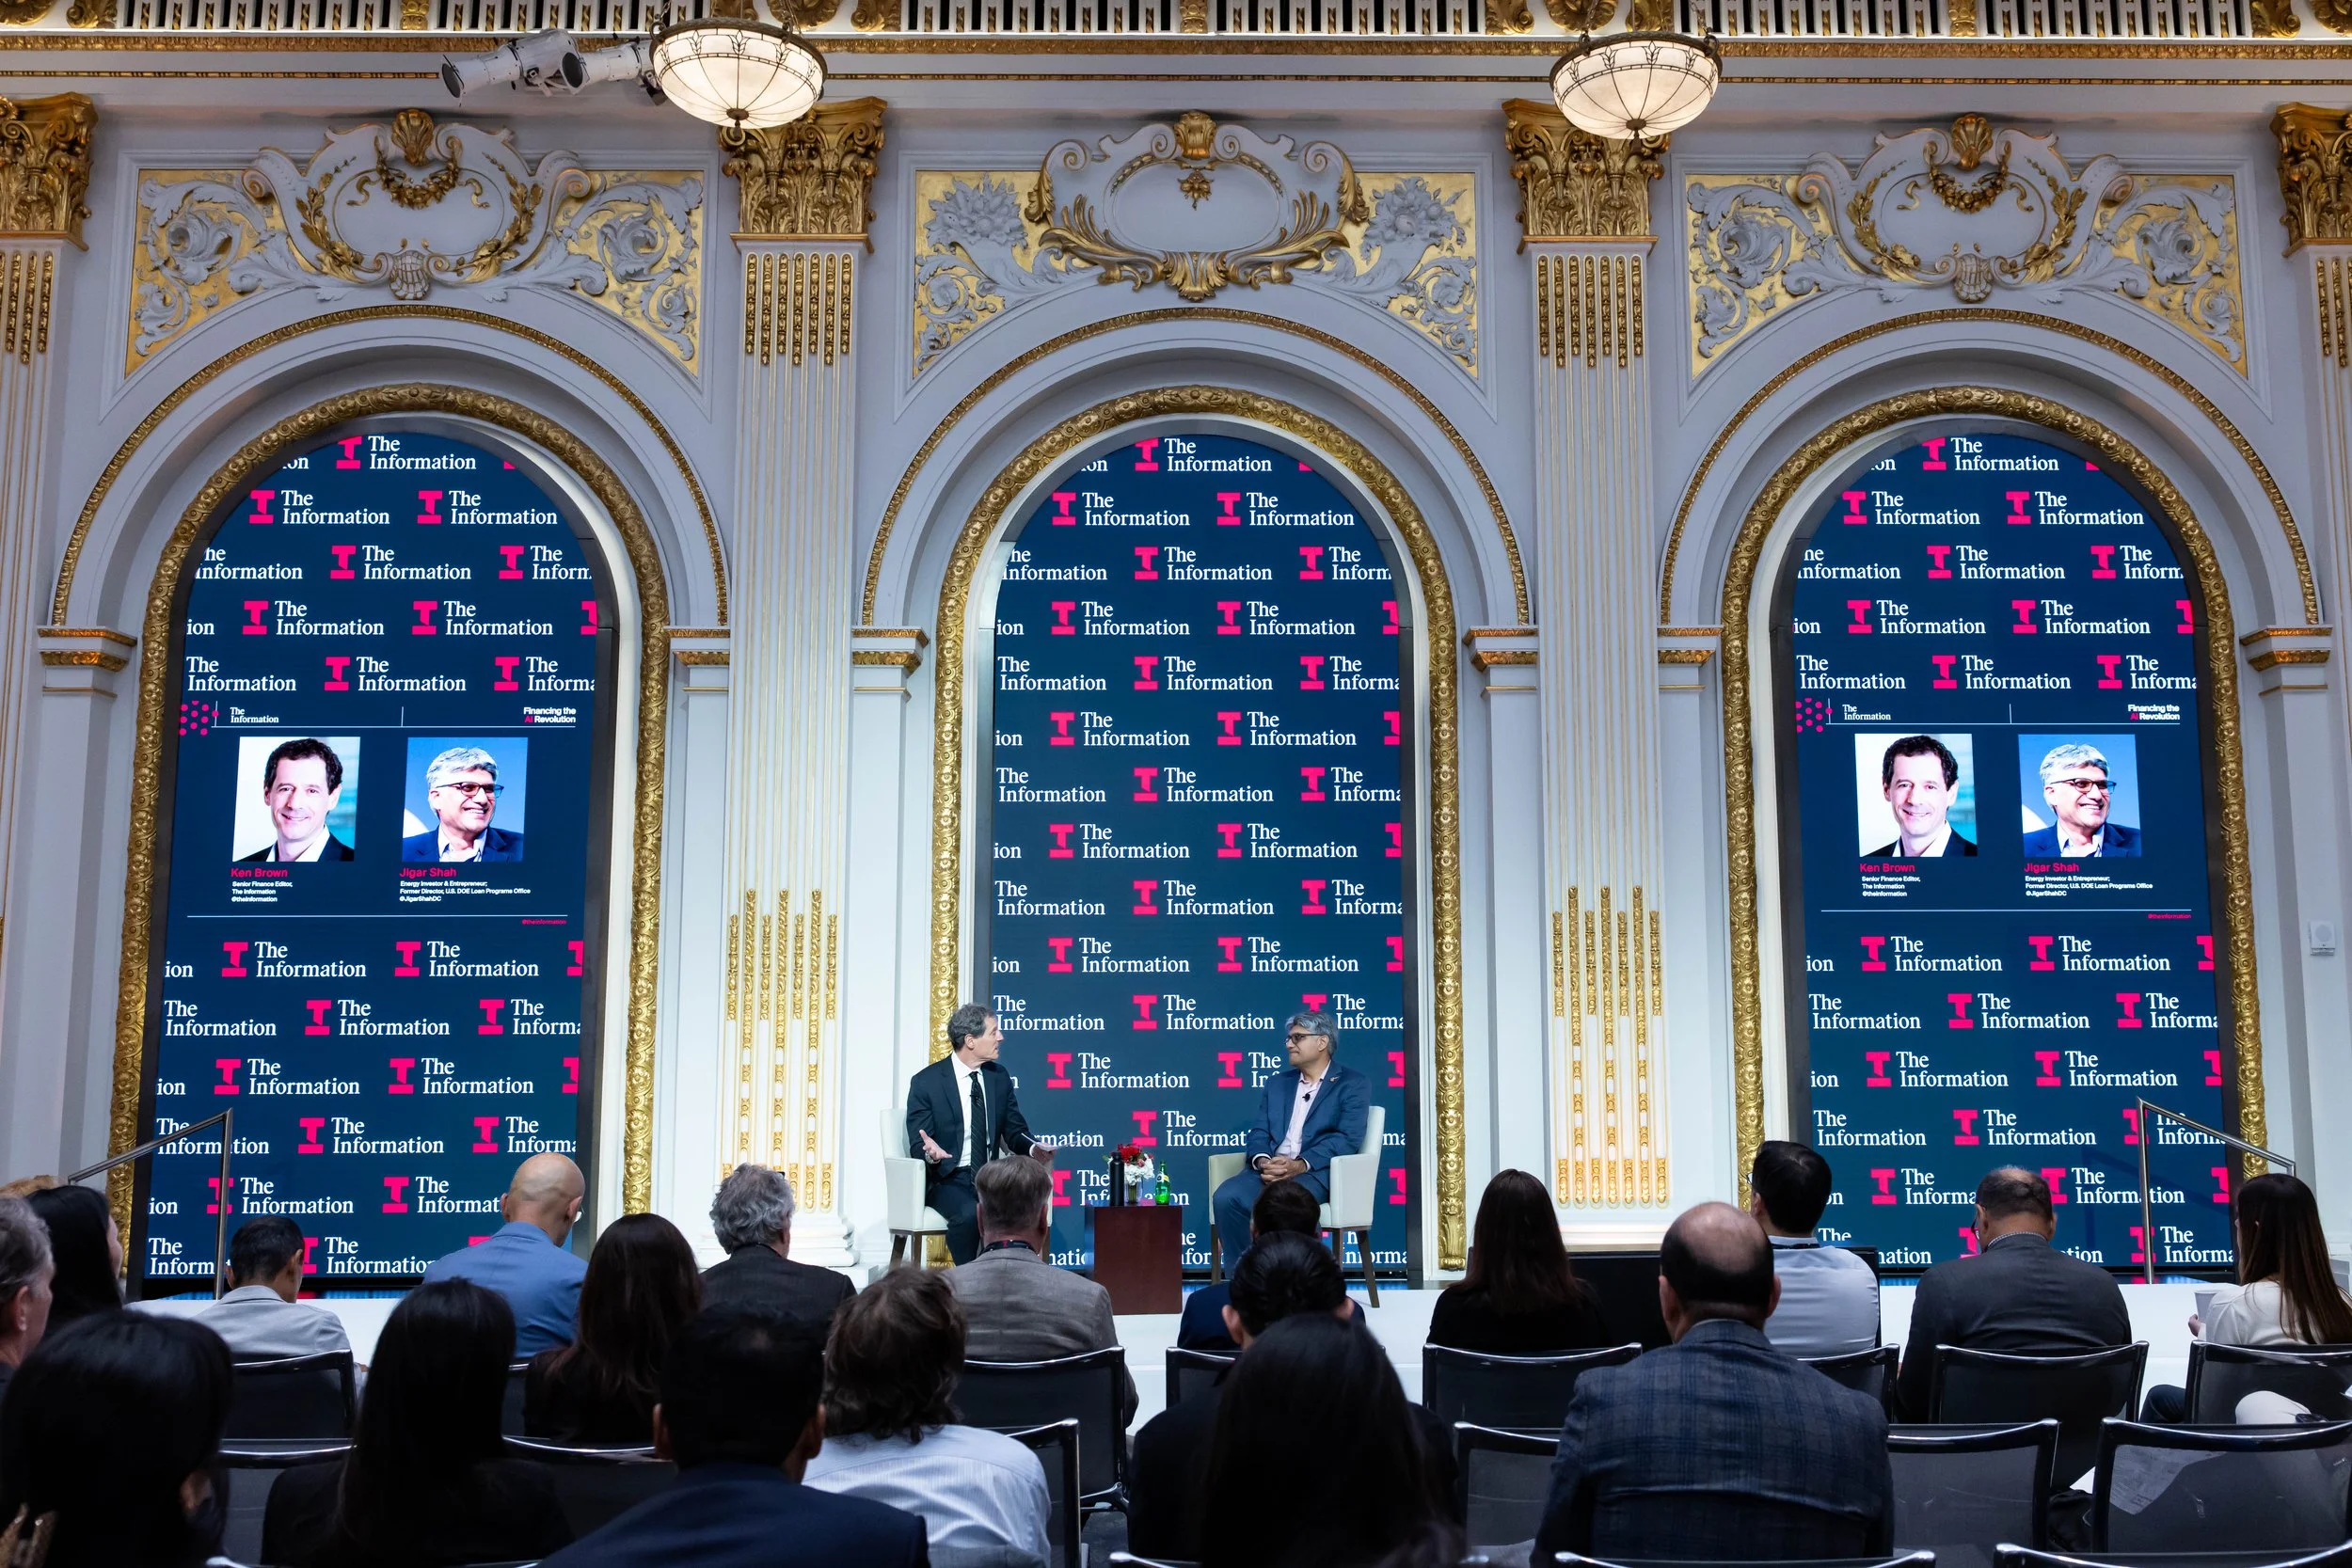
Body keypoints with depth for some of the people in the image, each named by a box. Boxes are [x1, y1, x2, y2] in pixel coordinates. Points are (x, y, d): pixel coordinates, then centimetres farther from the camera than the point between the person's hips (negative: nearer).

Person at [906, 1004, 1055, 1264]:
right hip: (947, 1178, -4)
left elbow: (1015, 1132, 11)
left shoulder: (999, 1076, 8)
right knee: (969, 1214, -35)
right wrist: (931, 1152, -32)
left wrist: (1032, 1149, -13)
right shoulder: (926, 1082, -7)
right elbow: (918, 1145, -7)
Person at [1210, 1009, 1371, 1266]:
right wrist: (1262, 1160, -9)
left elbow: (1348, 1139, -6)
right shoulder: (1277, 1083, 25)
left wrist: (1301, 1164, -20)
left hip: (1316, 1172, -5)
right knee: (1225, 1198, -26)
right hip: (1270, 1169, 5)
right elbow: (1259, 1132, 16)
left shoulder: (1353, 1084, 8)